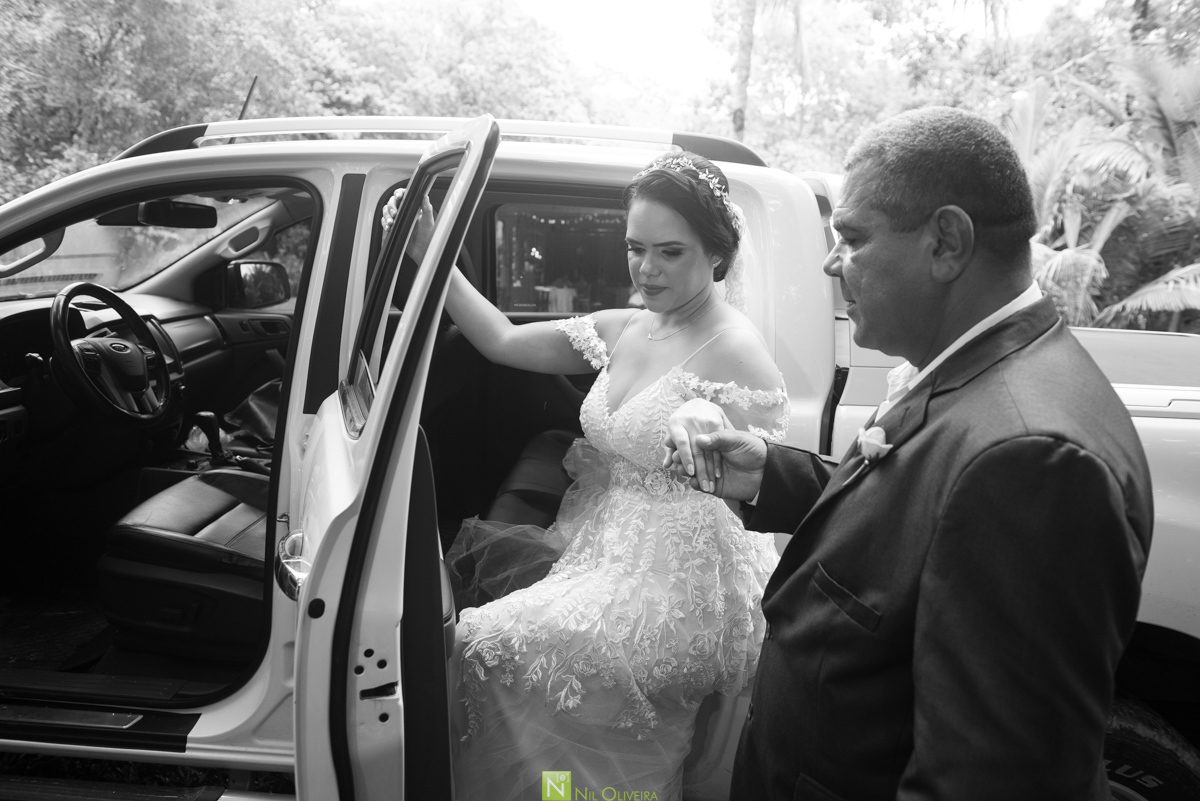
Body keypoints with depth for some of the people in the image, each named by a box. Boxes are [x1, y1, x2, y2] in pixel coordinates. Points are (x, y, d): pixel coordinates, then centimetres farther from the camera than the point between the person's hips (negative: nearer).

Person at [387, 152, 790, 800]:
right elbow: (504, 342, 9)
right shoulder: (623, 329, 8)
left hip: (672, 588, -7)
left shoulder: (735, 353, -14)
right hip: (599, 554, 7)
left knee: (491, 644, -18)